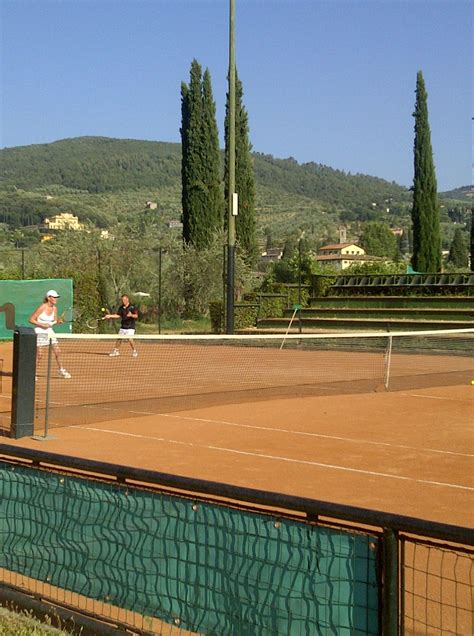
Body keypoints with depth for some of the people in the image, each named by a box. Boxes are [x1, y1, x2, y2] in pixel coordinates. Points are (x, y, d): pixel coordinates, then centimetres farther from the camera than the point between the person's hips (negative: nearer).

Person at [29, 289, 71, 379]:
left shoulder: (54, 308, 1)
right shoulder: (42, 307, -17)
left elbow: (55, 321, 12)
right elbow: (31, 319, -13)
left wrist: (59, 321, -11)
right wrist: (42, 325, -21)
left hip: (49, 331, 6)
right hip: (40, 332, -6)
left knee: (57, 351, 1)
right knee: (38, 354, -6)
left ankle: (61, 370, 17)